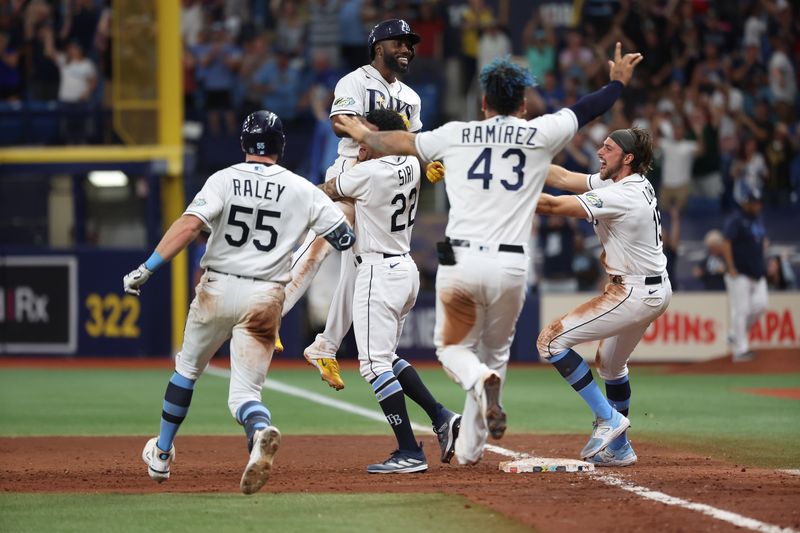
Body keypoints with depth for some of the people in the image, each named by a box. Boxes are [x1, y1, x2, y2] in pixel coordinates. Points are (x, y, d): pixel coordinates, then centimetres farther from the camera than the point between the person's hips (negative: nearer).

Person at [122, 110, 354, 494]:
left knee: (187, 369, 24)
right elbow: (346, 237, 2)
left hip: (217, 290, 0)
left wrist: (147, 269, -19)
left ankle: (161, 454, 33)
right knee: (245, 392, -1)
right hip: (265, 297, 0)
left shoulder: (224, 180, -3)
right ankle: (261, 433, -37)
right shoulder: (302, 190, 1)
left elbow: (189, 224, -18)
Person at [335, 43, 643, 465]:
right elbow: (585, 110, 21)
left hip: (459, 261, 0)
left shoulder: (455, 135, 8)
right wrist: (618, 82, 40)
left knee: (453, 347, 17)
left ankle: (480, 380, -19)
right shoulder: (540, 134, 6)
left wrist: (363, 135, 40)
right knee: (496, 350, 20)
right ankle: (469, 450, 15)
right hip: (510, 266, 0)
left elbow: (401, 142, 20)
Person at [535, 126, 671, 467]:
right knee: (610, 363, 28)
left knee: (551, 340, -11)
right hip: (655, 291, 11)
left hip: (634, 294, -11)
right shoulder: (626, 183, 6)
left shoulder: (623, 196, -22)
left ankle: (608, 418, -7)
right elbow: (564, 179, 8)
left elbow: (554, 206, -26)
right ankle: (618, 448, 37)